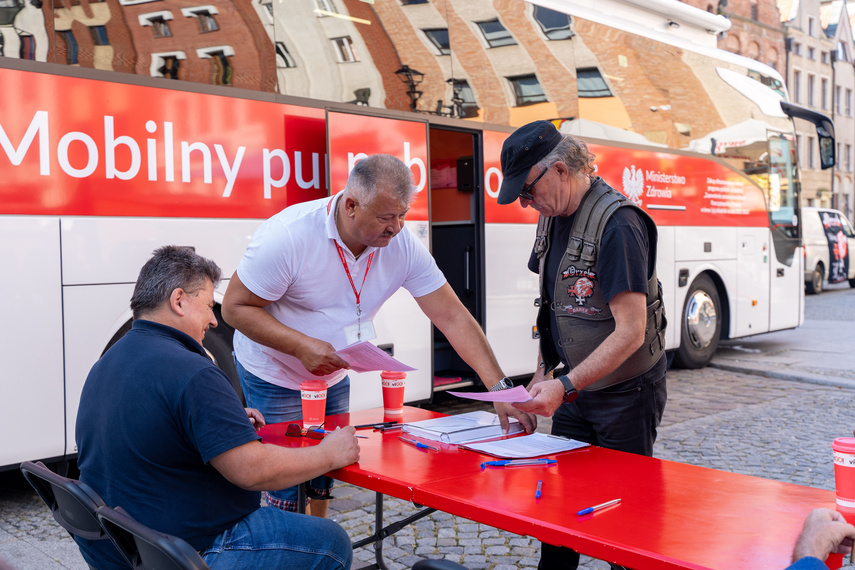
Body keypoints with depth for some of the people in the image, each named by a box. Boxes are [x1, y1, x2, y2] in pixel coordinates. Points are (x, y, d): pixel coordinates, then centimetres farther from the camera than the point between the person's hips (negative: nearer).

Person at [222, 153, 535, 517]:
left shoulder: (403, 245, -16)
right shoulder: (288, 235, -28)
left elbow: (452, 318, -16)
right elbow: (235, 307, -21)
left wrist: (500, 388, -24)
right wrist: (303, 346, -33)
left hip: (335, 376, 5)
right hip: (275, 375, -4)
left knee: (324, 482, 12)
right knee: (291, 488, -6)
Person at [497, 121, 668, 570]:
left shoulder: (617, 224, -23)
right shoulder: (552, 217, 3)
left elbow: (631, 333, -26)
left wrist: (565, 388, -29)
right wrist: (543, 376, 6)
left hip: (626, 391, -7)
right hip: (574, 386, 7)